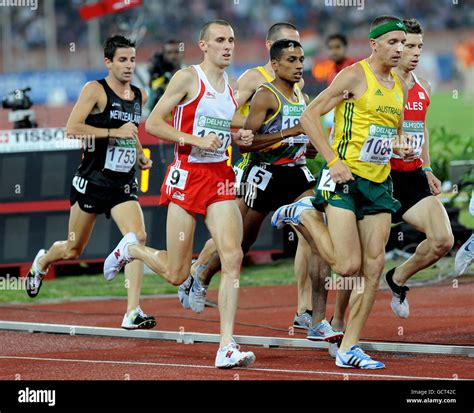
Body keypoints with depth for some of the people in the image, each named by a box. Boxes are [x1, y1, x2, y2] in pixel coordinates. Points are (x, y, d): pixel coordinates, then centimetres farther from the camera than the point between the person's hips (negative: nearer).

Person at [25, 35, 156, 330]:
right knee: (74, 249, 11)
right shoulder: (95, 90, -10)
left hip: (124, 184, 4)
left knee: (137, 237, -19)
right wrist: (115, 132, -24)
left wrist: (140, 156, 12)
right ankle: (42, 262, 47)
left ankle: (133, 312, -20)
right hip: (92, 181, -4)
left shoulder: (140, 96, 11)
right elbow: (72, 128, -20)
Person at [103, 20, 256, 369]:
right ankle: (131, 249, 34)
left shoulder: (233, 86, 13)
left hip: (221, 178, 5)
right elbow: (153, 123, -10)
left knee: (233, 256, -14)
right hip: (187, 176, -5)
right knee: (176, 274, 1)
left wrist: (241, 138, 5)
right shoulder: (188, 78, -6)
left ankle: (227, 347, -14)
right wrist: (196, 140, -20)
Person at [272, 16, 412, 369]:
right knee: (348, 266, -12)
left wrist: (401, 147, 5)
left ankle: (349, 348, 5)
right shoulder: (354, 76, -8)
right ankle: (304, 214, 14)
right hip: (344, 179, -7)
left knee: (373, 268, 0)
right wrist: (334, 161, -17)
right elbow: (310, 115, -11)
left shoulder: (400, 86, 13)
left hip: (379, 184, 7)